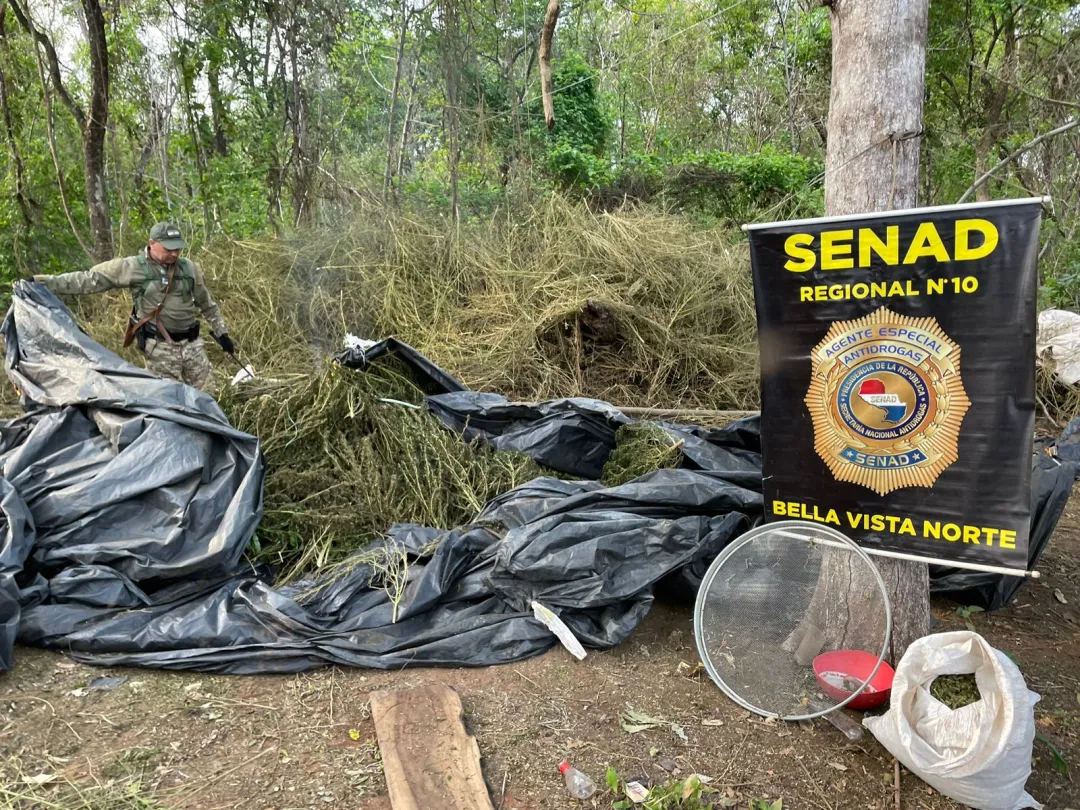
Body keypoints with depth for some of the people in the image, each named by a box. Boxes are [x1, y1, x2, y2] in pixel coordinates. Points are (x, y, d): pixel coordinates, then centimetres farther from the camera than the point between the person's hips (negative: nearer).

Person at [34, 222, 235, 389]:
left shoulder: (189, 268, 4)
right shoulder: (132, 267, -6)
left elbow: (207, 304, 15)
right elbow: (89, 279, -5)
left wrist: (221, 333, 15)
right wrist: (44, 282, -9)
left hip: (192, 343, 4)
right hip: (160, 348, -4)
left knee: (197, 388, 9)